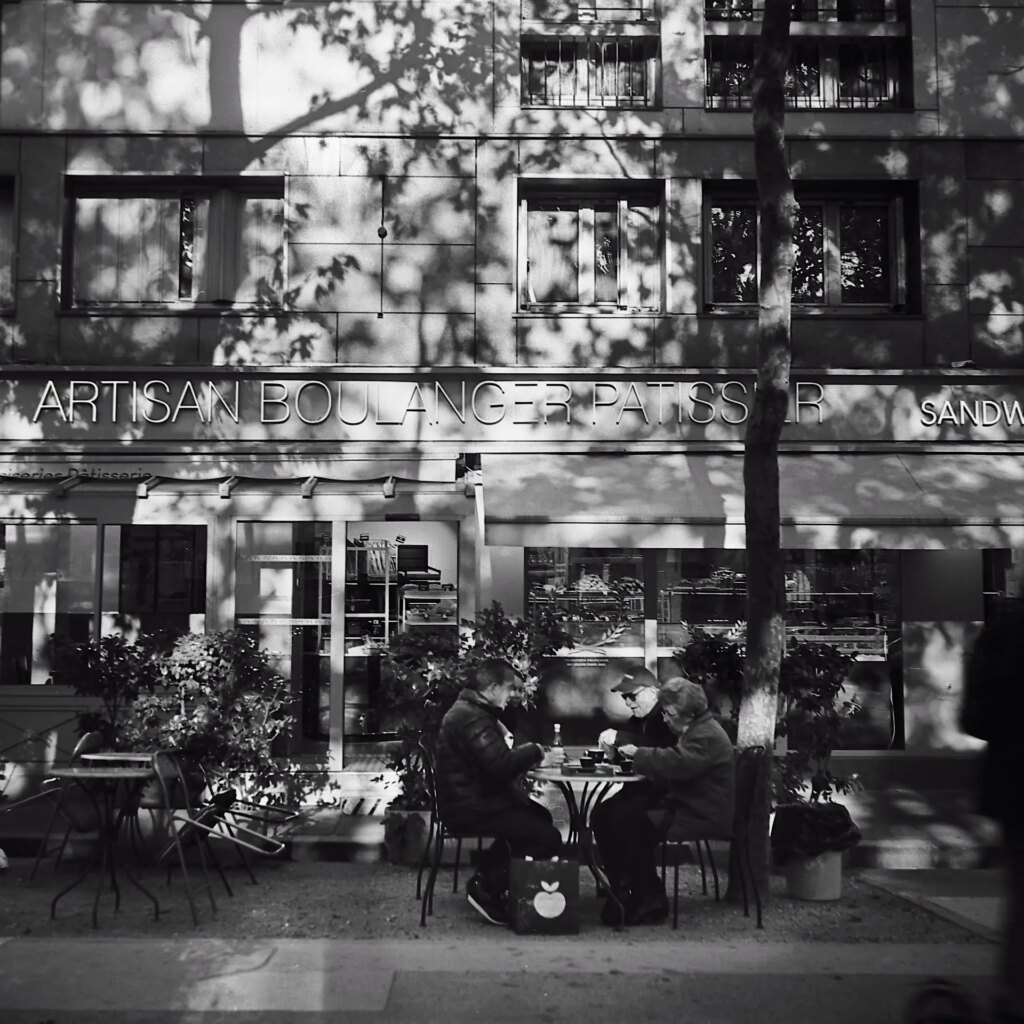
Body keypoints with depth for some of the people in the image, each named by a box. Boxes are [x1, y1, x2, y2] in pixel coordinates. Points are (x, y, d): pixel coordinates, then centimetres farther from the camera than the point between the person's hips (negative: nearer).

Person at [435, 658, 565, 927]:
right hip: (470, 808, -11)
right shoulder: (471, 717, -21)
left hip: (477, 798, 11)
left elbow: (496, 756, 17)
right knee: (549, 838, -13)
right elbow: (501, 764, -29)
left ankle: (490, 872, 21)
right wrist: (537, 753, -15)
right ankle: (486, 887, -3)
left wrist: (530, 754, 3)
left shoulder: (473, 710, 14)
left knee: (540, 816, 22)